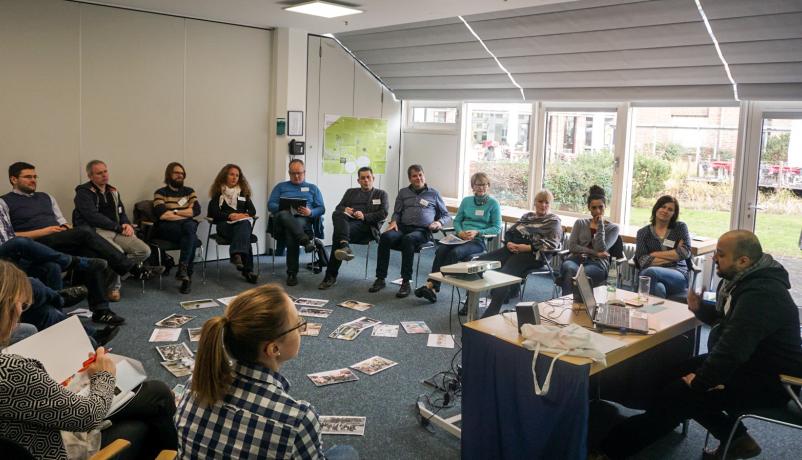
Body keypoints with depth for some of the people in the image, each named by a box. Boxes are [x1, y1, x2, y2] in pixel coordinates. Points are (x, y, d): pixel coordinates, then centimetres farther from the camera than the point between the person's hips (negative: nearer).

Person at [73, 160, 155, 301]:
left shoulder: (113, 192, 23)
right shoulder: (83, 192, 1)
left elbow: (122, 213, 25)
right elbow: (93, 217, -11)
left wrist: (127, 225, 1)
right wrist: (118, 227, -11)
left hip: (116, 231, 6)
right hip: (94, 231, -6)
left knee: (144, 251, -18)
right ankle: (112, 287, -10)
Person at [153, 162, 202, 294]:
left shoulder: (189, 191, 19)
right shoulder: (161, 193, 7)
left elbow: (196, 210, 3)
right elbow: (162, 215, -9)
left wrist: (175, 211, -5)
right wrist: (186, 213, -3)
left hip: (188, 225, 3)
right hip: (167, 228, -3)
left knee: (189, 226, -36)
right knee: (192, 239, -34)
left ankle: (182, 268, -36)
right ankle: (187, 274, -33)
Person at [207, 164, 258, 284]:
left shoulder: (243, 192, 24)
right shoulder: (218, 192, 14)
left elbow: (252, 210, 14)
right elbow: (214, 212, 1)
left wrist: (243, 215, -10)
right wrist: (230, 216, -15)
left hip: (243, 222, 2)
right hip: (225, 224, -2)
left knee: (244, 225, -40)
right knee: (244, 236, -37)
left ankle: (237, 255, -64)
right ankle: (247, 269, -51)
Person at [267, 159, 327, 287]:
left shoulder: (313, 188, 26)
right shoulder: (280, 187, 27)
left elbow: (321, 208, 14)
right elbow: (270, 205, 13)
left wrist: (310, 212, -10)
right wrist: (284, 208, -10)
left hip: (305, 220, 0)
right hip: (283, 220, 1)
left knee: (291, 233, -39)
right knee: (284, 215, -40)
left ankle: (292, 273, -35)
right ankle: (309, 241, -51)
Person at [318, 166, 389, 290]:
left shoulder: (381, 194, 21)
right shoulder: (351, 192, 32)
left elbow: (383, 214, 5)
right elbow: (338, 208, 22)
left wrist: (364, 216, -10)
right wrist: (344, 209, -3)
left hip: (367, 226, -3)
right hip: (348, 222, 3)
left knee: (337, 235, -33)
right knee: (337, 215, -35)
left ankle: (331, 276, -36)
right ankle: (344, 245, -58)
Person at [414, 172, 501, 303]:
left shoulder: (493, 203, 5)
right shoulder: (466, 200, 18)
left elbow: (497, 228, -1)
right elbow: (457, 221, 18)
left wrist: (477, 232, -13)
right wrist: (460, 232, -4)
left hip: (479, 240, -4)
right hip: (461, 237, 4)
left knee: (455, 252, -33)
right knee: (441, 250, -27)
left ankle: (432, 285, -32)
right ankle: (431, 285, -34)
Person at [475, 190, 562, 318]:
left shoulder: (554, 221, 9)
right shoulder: (527, 216, 26)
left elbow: (551, 244, -6)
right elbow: (509, 232, 22)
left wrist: (527, 247, -15)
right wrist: (508, 243, -2)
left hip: (532, 255, -7)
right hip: (512, 248, 7)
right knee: (481, 262, -18)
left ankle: (489, 315, -38)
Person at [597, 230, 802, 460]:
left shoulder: (760, 294, -29)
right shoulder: (745, 279, 4)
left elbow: (732, 349, -32)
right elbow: (724, 319, 20)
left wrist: (699, 381, -20)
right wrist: (700, 308, -1)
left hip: (769, 381, -10)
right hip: (748, 361, 10)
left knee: (680, 393, -16)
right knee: (676, 373, 5)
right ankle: (736, 439, 13)